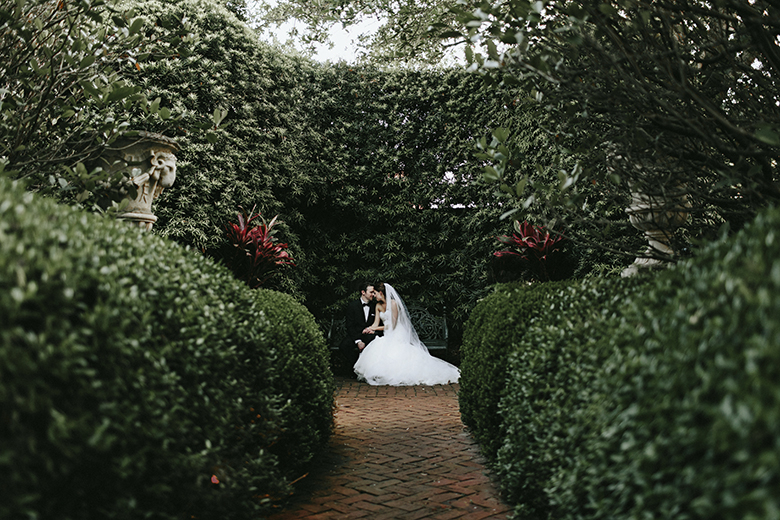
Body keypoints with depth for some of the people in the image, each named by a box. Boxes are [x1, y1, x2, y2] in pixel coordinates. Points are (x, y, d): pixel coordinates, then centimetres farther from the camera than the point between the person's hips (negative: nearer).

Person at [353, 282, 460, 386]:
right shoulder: (378, 306, 15)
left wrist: (376, 328, -7)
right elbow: (376, 324, 10)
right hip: (387, 337, 6)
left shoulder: (393, 303, -10)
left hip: (397, 336, -6)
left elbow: (392, 325, -12)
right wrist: (369, 329, -11)